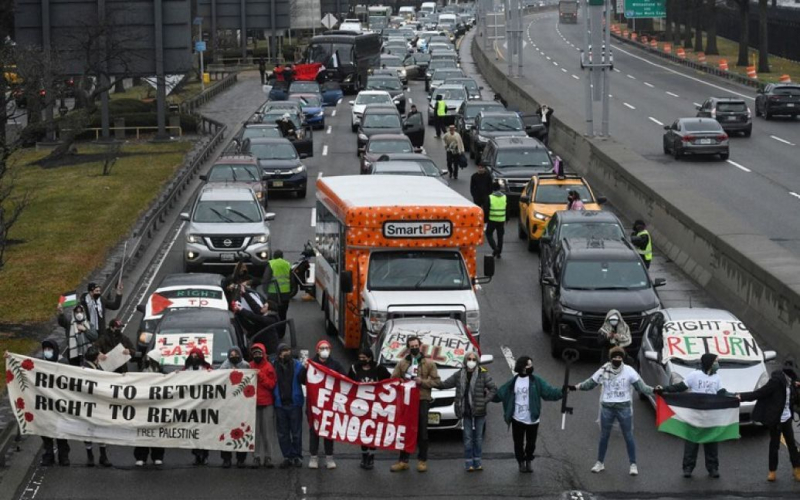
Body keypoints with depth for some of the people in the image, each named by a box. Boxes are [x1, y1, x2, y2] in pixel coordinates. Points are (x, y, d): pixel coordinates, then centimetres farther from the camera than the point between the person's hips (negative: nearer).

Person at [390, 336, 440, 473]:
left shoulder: (428, 363, 5)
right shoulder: (402, 363, 11)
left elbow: (436, 381, 0)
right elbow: (393, 379, 9)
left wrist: (422, 381, -13)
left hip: (422, 400, -2)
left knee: (422, 432, 2)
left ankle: (422, 460, 10)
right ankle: (403, 461, 10)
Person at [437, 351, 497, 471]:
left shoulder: (483, 374, -3)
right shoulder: (459, 375, 5)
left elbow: (493, 388, -3)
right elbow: (445, 384, 9)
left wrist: (484, 401, -10)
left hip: (479, 412, -1)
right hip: (467, 412, 1)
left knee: (478, 436, 7)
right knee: (468, 437, 1)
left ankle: (477, 461, 16)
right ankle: (468, 463, 5)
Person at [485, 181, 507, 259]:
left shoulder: (490, 197, -9)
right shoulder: (505, 197, 3)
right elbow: (507, 210, 11)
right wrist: (507, 219, 21)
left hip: (492, 220, -4)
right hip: (501, 220, 4)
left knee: (489, 234, 10)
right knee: (500, 236, 12)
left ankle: (495, 248, -9)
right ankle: (498, 253, 14)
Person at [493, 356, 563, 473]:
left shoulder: (536, 381, -5)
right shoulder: (513, 382, 0)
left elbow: (549, 391, -13)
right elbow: (499, 394, 4)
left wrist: (562, 392, -27)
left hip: (532, 419, -1)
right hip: (517, 419, 1)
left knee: (531, 443, 10)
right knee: (518, 443, 8)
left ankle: (529, 461, 35)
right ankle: (521, 462, 29)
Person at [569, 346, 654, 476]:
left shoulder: (629, 371, -7)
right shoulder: (603, 371, -5)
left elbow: (641, 386, -7)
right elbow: (589, 383, 1)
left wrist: (653, 390, -22)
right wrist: (575, 387, -9)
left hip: (624, 408, -1)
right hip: (607, 408, 1)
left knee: (629, 436, 4)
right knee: (604, 436, 12)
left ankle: (633, 465, 14)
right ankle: (600, 462, 26)